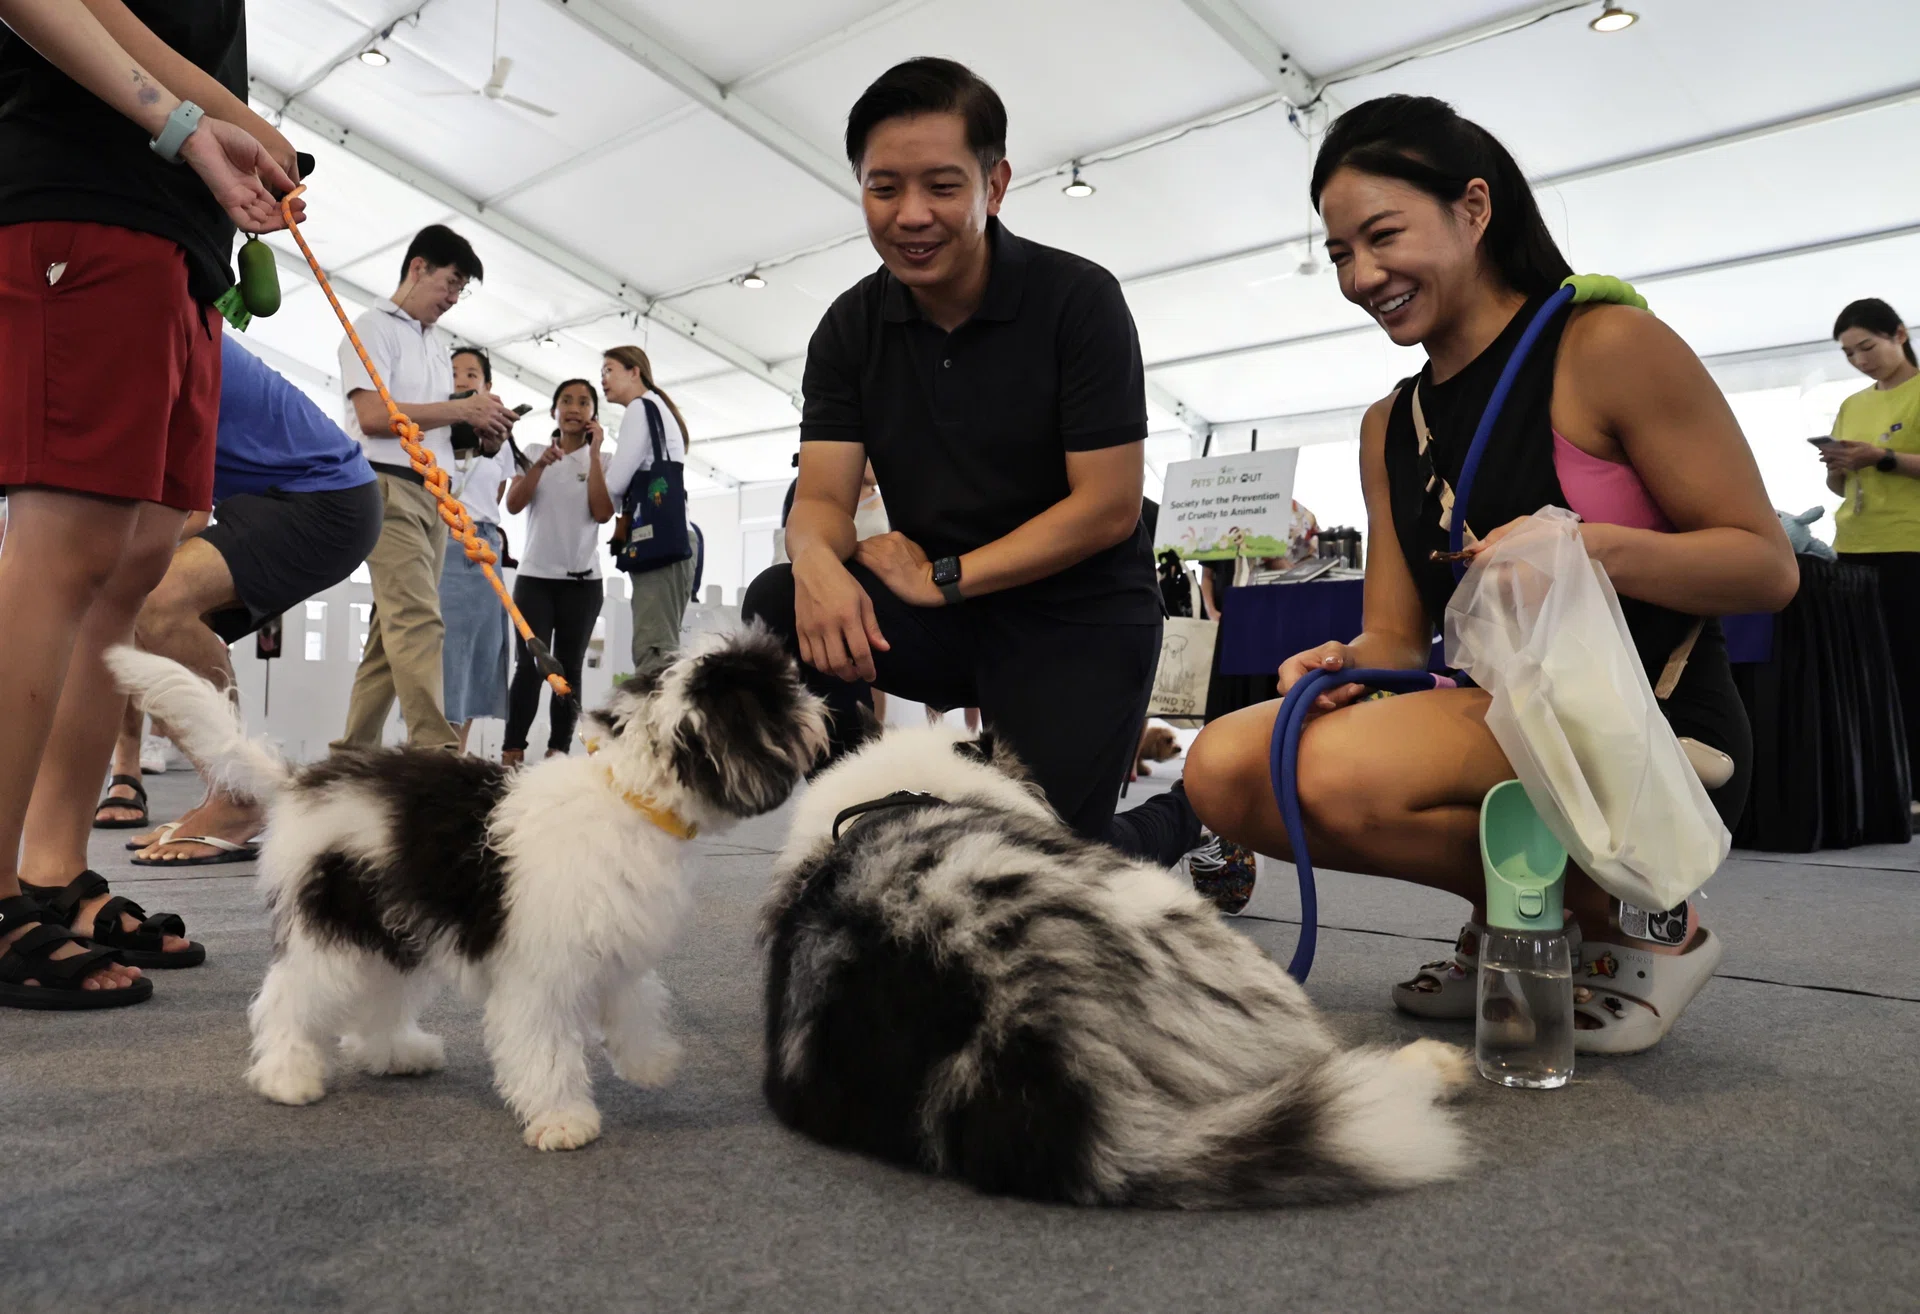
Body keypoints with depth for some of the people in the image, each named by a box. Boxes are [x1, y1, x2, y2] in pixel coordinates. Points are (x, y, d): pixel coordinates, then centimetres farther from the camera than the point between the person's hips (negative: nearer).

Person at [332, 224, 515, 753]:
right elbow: (373, 415, -13)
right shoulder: (375, 327, 0)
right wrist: (461, 409, -11)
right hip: (388, 486, -8)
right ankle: (435, 748, -28)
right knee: (418, 620, -20)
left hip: (432, 493, 8)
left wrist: (480, 429, 5)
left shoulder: (440, 344, 24)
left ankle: (355, 746, 10)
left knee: (396, 628, 6)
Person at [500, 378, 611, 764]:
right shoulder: (534, 454, 9)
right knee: (529, 664, -10)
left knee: (569, 667, 0)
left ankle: (558, 750, 1)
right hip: (535, 575, 0)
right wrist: (540, 464, -15)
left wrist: (594, 453, -9)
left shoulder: (601, 461, 6)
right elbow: (513, 505, -2)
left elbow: (602, 514, -9)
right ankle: (512, 749, -10)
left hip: (583, 579, 0)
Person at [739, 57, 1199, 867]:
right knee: (781, 607, -22)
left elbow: (1108, 507, -15)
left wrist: (942, 577, -17)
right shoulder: (850, 329, 1)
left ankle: (1177, 824, 20)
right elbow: (821, 498, -6)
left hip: (1079, 619, -3)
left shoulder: (1078, 299, -11)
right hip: (944, 617, 4)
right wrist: (817, 560, -31)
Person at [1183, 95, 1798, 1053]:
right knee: (1225, 768, -13)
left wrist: (1599, 549, -26)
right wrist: (1349, 663, -15)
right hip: (1505, 721, 7)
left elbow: (1769, 567, -8)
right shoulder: (1388, 428, 11)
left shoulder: (1607, 347, -8)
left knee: (1349, 770, -31)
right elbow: (1400, 637, 8)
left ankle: (1638, 921, -4)